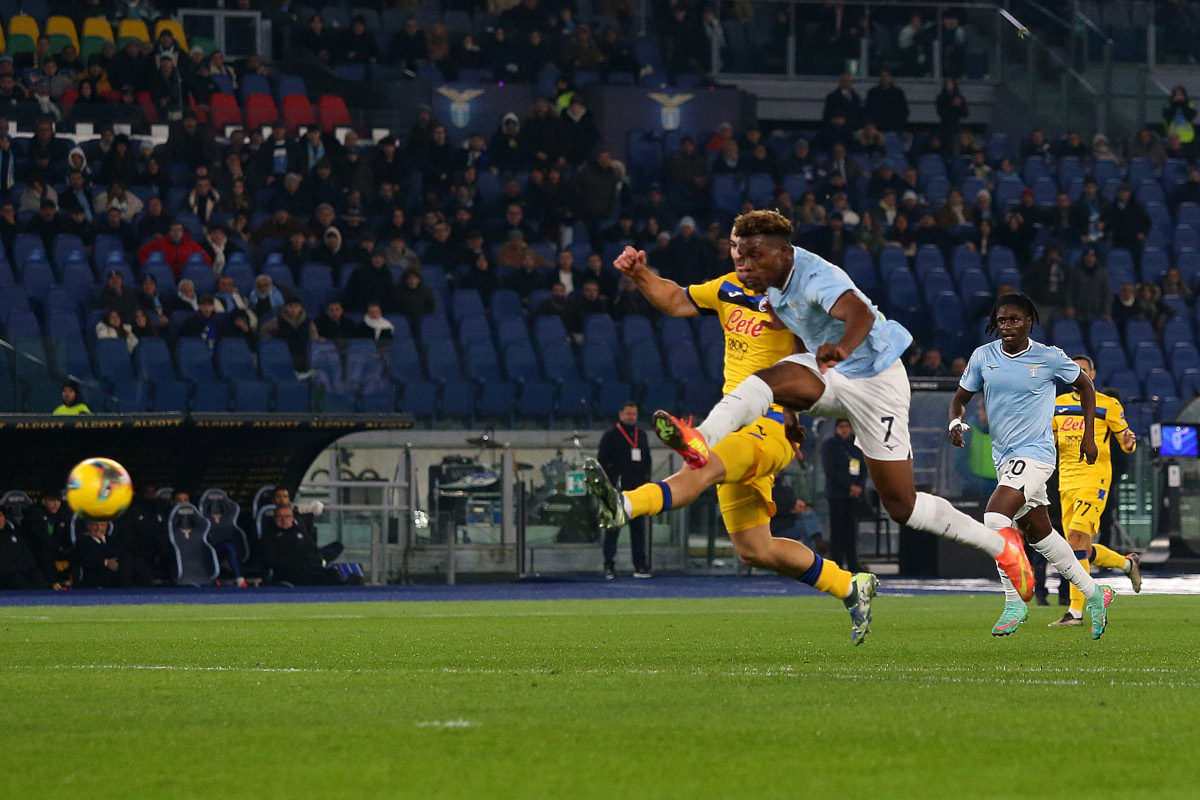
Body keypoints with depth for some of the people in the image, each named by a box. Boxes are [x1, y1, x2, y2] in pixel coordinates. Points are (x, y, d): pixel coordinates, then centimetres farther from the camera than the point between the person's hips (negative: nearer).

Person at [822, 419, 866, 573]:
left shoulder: (856, 446, 17)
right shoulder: (829, 445, 2)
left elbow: (863, 469, 17)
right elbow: (830, 470, -6)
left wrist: (860, 487, -3)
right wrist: (850, 486, -12)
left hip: (854, 494, 4)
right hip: (836, 495, -4)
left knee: (852, 530, 0)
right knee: (837, 529, -8)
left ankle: (853, 564, 0)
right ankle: (837, 563, -9)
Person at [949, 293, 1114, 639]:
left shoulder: (1049, 358, -7)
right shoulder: (983, 357, 1)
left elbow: (1085, 386, 8)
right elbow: (961, 397, 11)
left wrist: (1089, 436, 7)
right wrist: (955, 422, -12)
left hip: (1035, 452, -6)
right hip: (1004, 457, 6)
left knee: (996, 517, -25)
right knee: (1039, 533, 13)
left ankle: (1015, 603, -15)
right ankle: (1094, 593, 29)